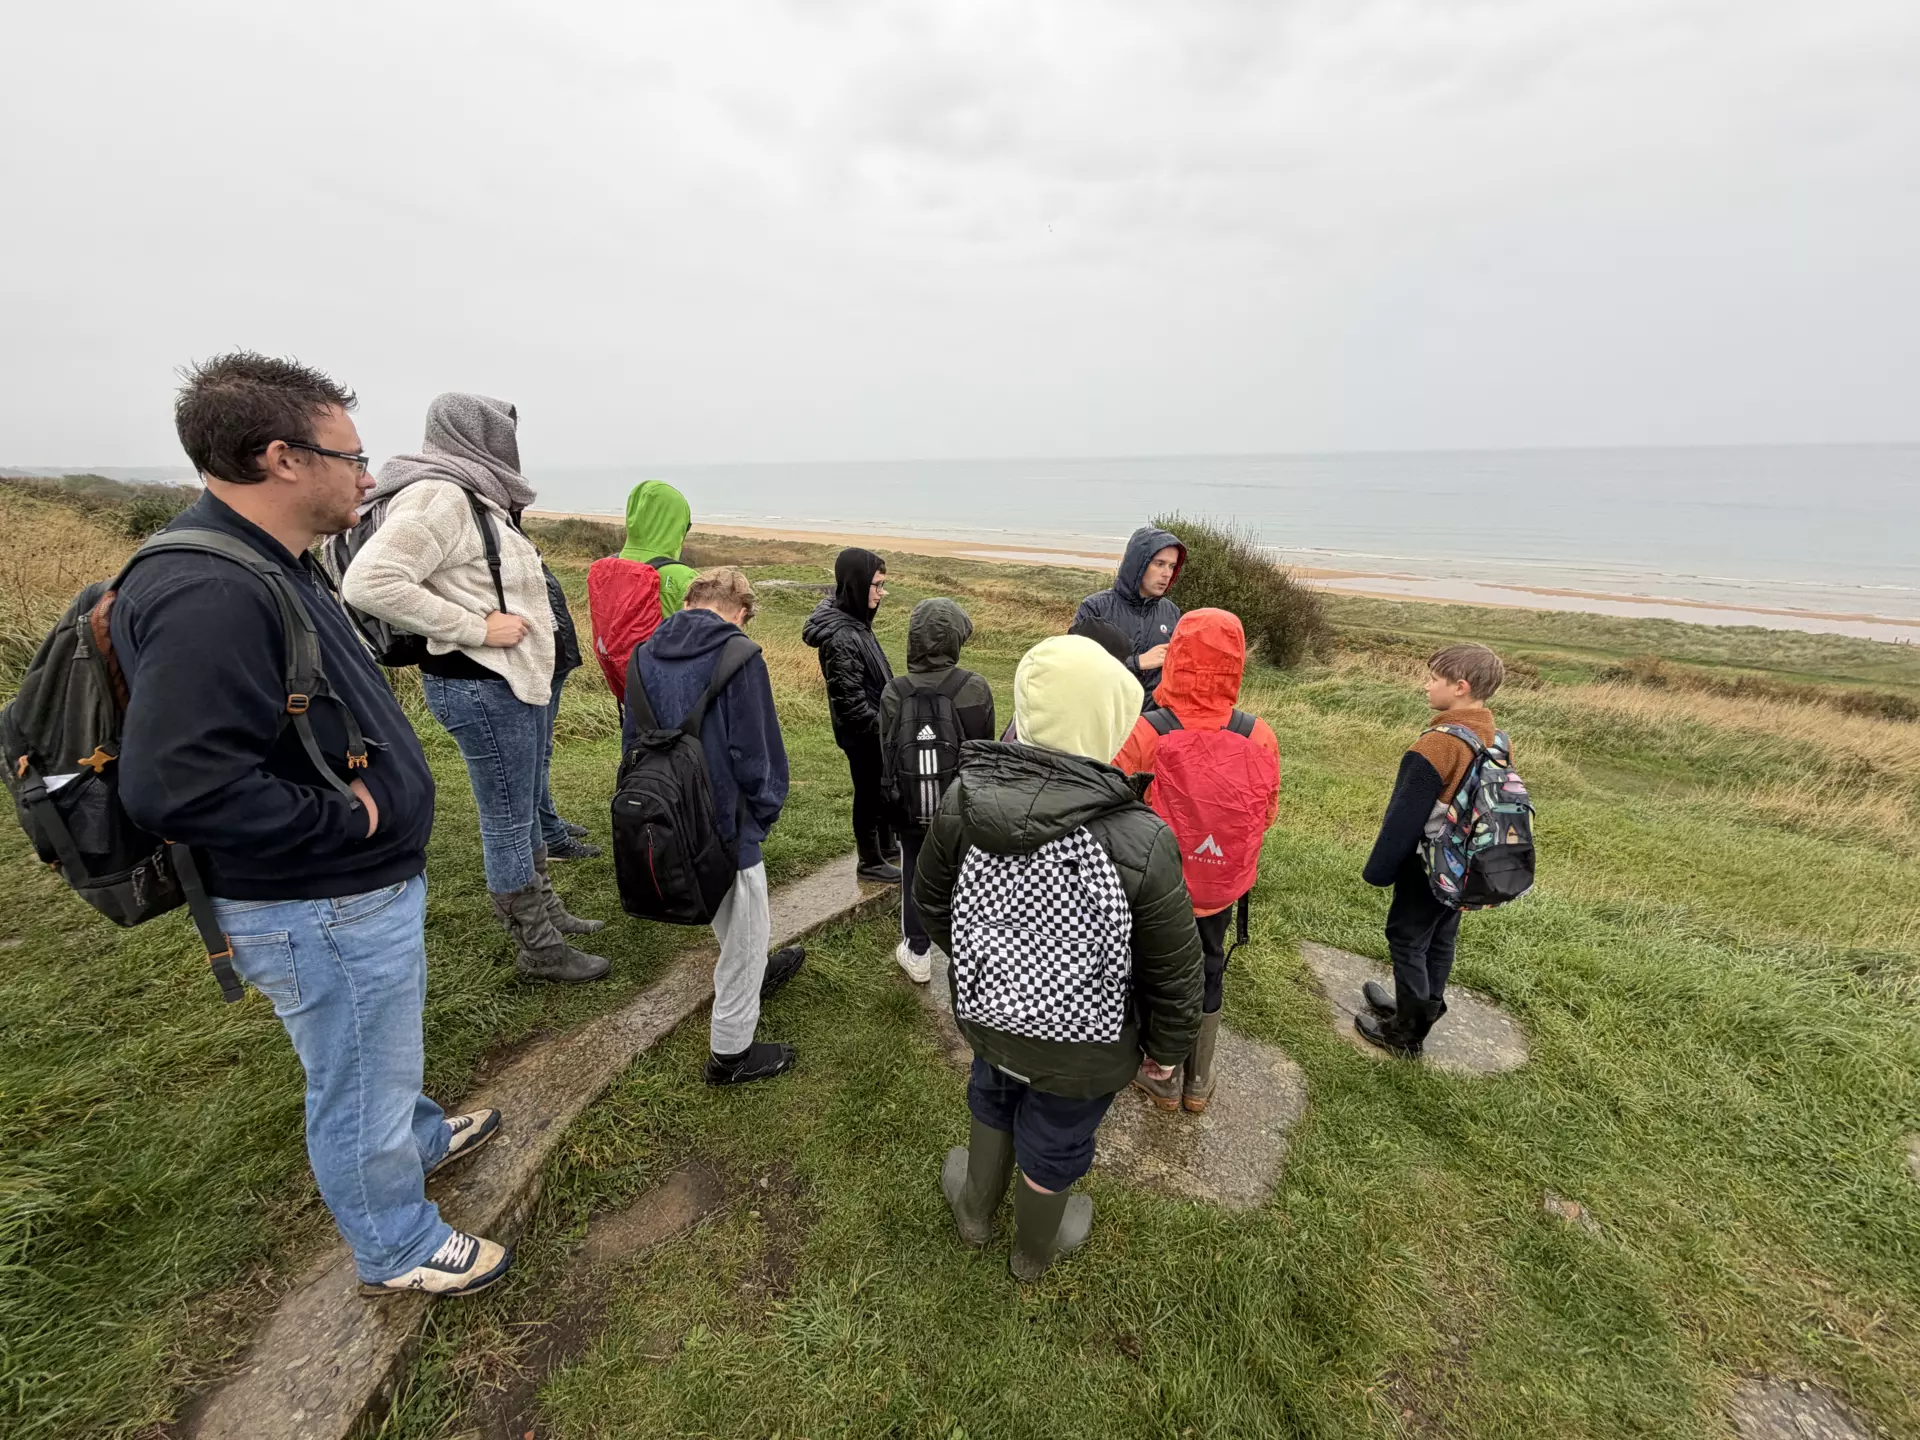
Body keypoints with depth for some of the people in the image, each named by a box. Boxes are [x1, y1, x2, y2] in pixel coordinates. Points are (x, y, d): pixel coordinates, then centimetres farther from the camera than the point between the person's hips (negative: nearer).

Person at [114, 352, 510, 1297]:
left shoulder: (271, 568, 6)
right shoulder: (209, 597, -29)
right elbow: (174, 784, -35)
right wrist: (343, 818, -25)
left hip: (367, 885, 10)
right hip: (323, 912, -10)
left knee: (383, 1046, 32)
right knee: (359, 1083, 13)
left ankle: (416, 1137, 57)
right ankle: (396, 1248, 36)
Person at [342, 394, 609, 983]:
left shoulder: (478, 498, 13)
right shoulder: (439, 497, -16)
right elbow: (368, 583, -25)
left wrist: (528, 623, 8)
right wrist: (478, 629, -21)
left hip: (519, 681, 10)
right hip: (482, 688, -10)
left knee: (527, 811, 21)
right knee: (508, 822, 3)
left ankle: (545, 911, 38)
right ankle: (538, 950, 17)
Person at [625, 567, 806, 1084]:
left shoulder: (645, 655, 2)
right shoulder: (738, 657, -18)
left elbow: (632, 739, 7)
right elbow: (755, 751, -20)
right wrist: (766, 809, -4)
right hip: (727, 823, -7)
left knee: (730, 920, 30)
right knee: (745, 934, 12)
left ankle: (755, 974, 55)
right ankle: (731, 1053, 26)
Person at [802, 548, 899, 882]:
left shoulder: (856, 622, 5)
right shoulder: (841, 637, -25)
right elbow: (849, 698, -25)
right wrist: (882, 728, -17)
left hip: (875, 730, 9)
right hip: (862, 734, -9)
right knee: (870, 792, 7)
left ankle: (887, 846, 41)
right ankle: (871, 862, 25)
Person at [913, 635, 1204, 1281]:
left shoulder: (962, 800, -22)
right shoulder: (1142, 843, -33)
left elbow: (930, 899, -4)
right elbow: (1172, 970, -18)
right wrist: (1167, 1046, 2)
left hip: (987, 1012, 3)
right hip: (1081, 1045, -3)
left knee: (993, 1102, 33)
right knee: (1055, 1144, 25)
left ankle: (976, 1211, 61)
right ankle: (1034, 1251, 57)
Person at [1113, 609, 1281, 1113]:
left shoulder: (1142, 732, -27)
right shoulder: (1259, 736, -17)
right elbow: (1267, 814, -3)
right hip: (1222, 886, 3)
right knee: (1208, 972, 24)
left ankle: (1162, 1078, 39)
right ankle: (1199, 1082, 42)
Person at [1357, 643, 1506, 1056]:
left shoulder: (1437, 745, -26)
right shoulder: (1497, 739, 1)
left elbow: (1405, 818, -23)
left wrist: (1379, 869, -13)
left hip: (1428, 866, -8)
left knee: (1407, 941, 6)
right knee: (1441, 938, 20)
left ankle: (1405, 1034, 18)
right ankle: (1421, 1009, 37)